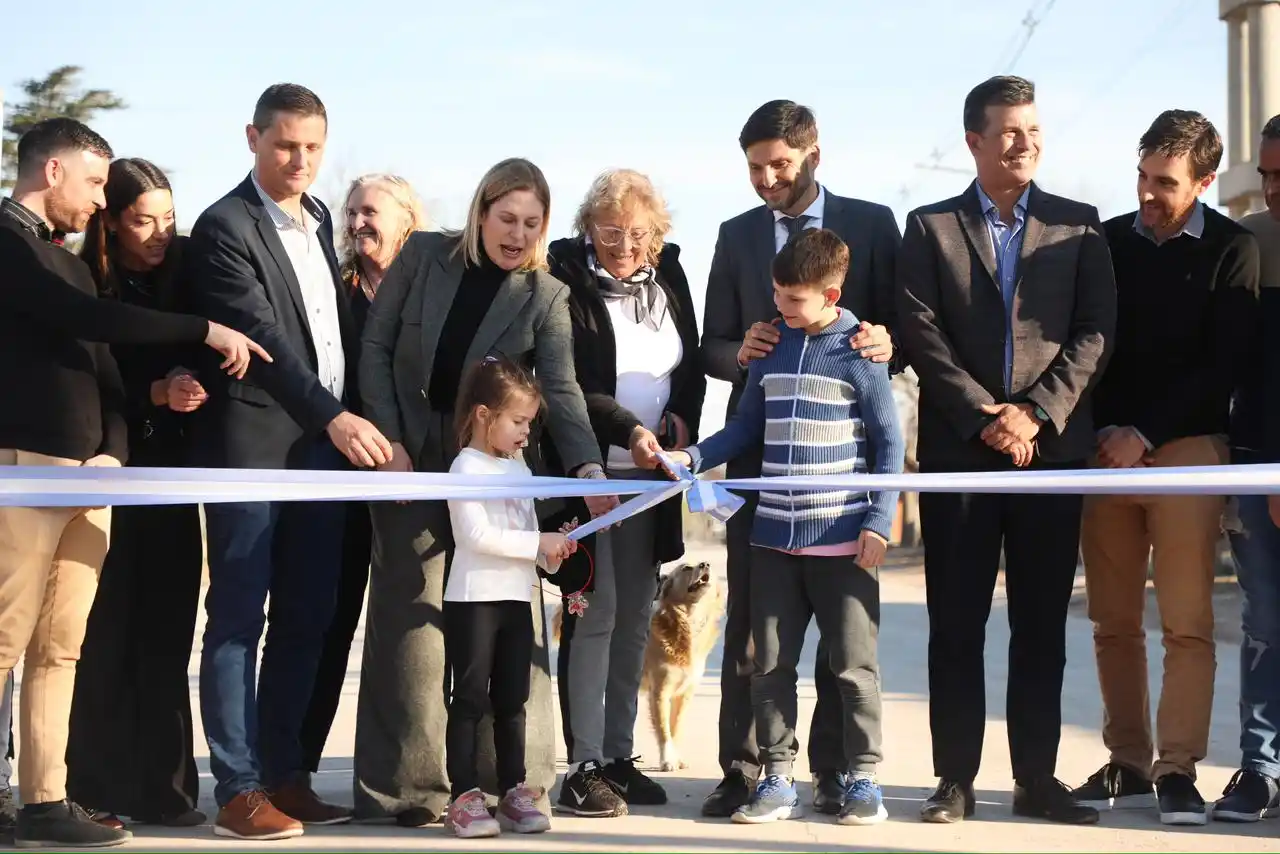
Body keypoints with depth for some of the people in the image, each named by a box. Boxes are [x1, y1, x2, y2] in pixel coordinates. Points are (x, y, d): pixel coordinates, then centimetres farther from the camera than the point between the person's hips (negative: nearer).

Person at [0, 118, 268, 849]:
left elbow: (103, 365, 20)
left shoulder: (68, 263, 22)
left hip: (86, 479, 8)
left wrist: (114, 450, 2)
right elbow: (89, 320, -18)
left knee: (59, 650, 5)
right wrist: (207, 332, -14)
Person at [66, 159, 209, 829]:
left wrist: (192, 389, -9)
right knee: (106, 636, -4)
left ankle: (162, 786, 6)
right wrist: (155, 394, -18)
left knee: (166, 637, 2)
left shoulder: (180, 283, 7)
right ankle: (97, 787, 2)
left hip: (169, 483, 4)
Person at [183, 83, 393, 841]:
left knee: (306, 620, 9)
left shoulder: (317, 219, 15)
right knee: (239, 620, -3)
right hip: (254, 449, -7)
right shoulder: (226, 228, -9)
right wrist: (332, 417, -25)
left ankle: (285, 775, 17)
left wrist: (349, 419, 7)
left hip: (324, 447, 7)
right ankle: (239, 791, -1)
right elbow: (264, 338, -18)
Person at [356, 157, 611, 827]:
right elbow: (376, 347, 0)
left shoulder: (545, 297, -3)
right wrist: (388, 440, -9)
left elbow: (561, 389, -13)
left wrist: (587, 464, -30)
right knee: (414, 617, -1)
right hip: (411, 461, 0)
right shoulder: (424, 256, -2)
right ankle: (410, 784, 4)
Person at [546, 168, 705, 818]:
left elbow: (691, 363, 16)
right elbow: (568, 387, -15)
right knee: (595, 611, -7)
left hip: (650, 473, 6)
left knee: (634, 615, 9)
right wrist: (627, 431, -26)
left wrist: (682, 418, -2)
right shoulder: (567, 283, -10)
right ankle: (583, 768, -3)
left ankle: (619, 756, 17)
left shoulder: (668, 276, 7)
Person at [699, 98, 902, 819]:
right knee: (750, 614, 1)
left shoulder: (872, 224, 3)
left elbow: (900, 329, 2)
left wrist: (886, 346, -21)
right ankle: (742, 770, 4)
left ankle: (835, 772, 9)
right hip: (760, 443, 2)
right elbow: (713, 346, 8)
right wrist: (741, 353, -15)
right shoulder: (737, 236, 9)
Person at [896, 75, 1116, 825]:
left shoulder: (1079, 226, 9)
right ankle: (957, 779, 6)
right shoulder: (931, 227, 7)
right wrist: (984, 417, -12)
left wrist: (1036, 412, -11)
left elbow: (1095, 333, 1)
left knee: (1043, 623, 4)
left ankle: (1037, 778, 11)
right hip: (959, 447, -1)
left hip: (1053, 447, 1)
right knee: (957, 622, 1)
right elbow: (922, 334, -2)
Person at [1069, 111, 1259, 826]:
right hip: (1107, 448, 3)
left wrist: (1145, 435, -9)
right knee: (1115, 622, 3)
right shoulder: (1107, 242, 10)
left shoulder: (1231, 249, 2)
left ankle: (1179, 768, -1)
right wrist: (1106, 432, -3)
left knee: (1188, 623, -6)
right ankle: (1127, 762, 9)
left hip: (1188, 449, -3)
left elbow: (1228, 363, -4)